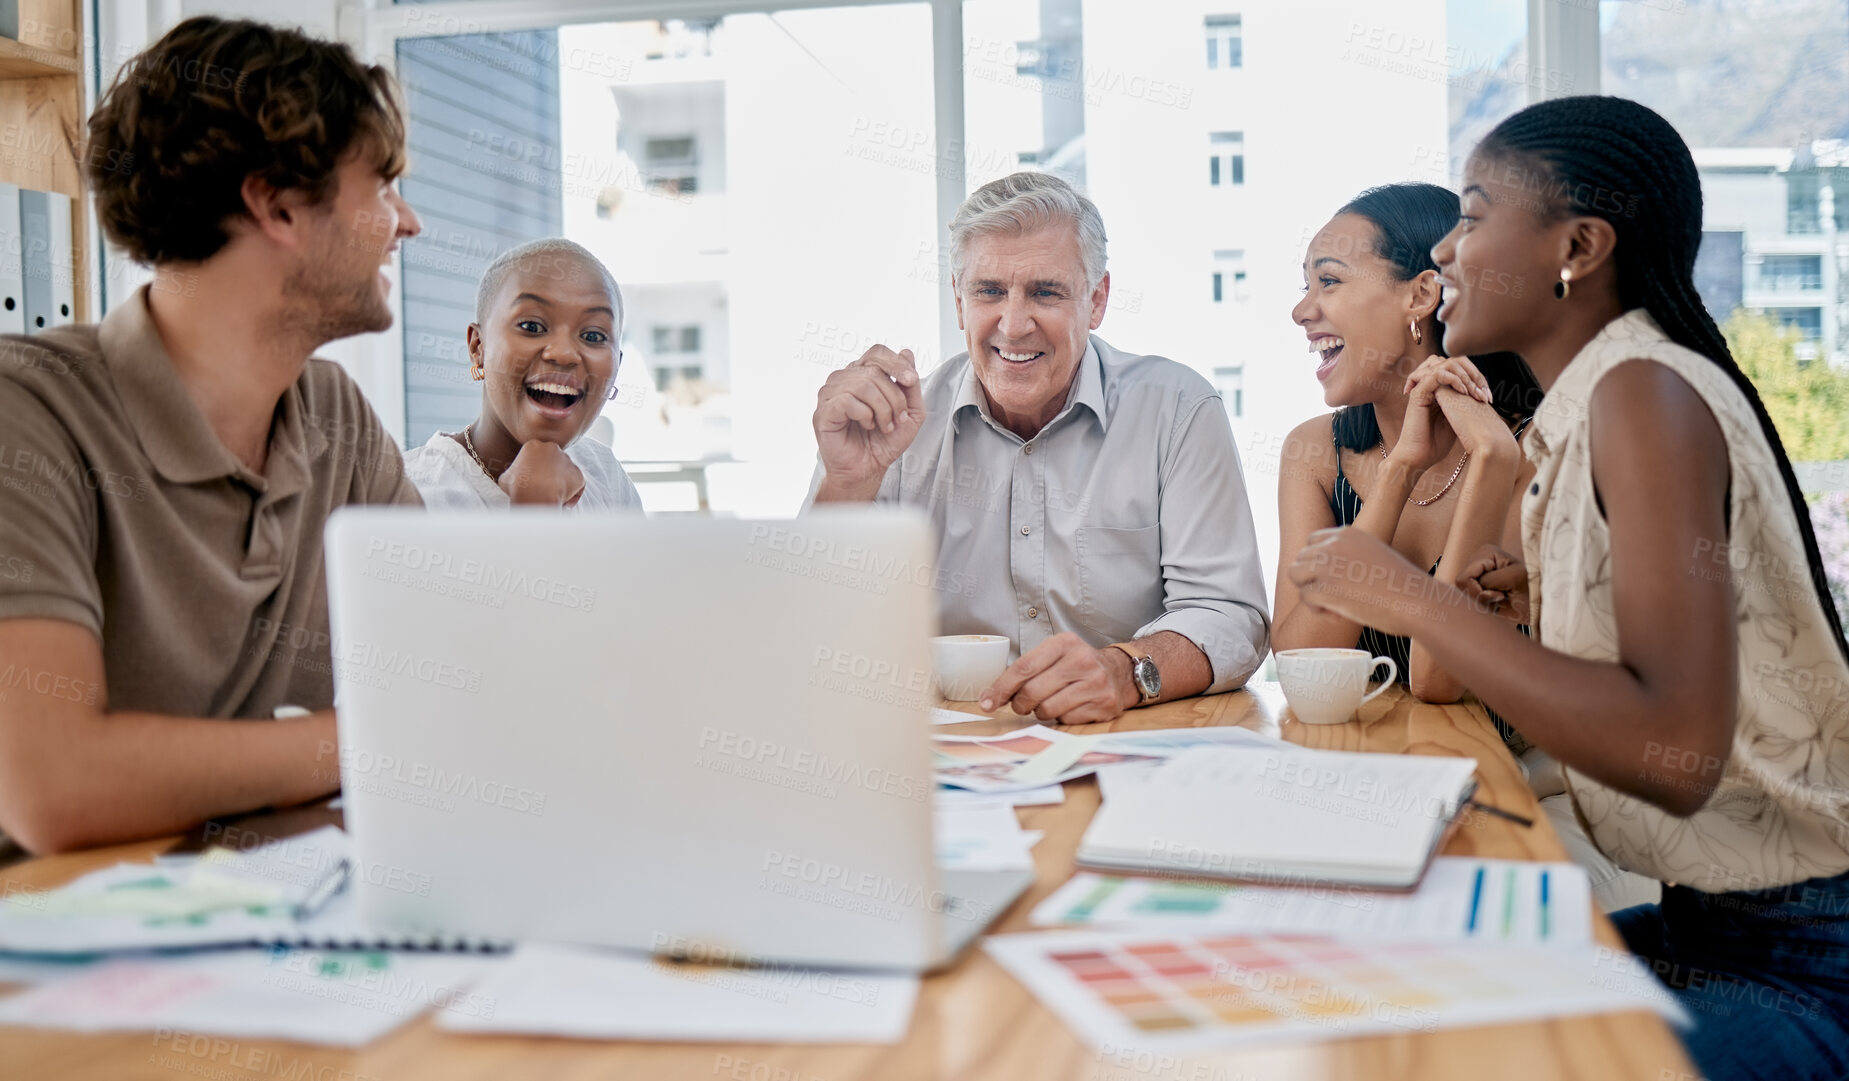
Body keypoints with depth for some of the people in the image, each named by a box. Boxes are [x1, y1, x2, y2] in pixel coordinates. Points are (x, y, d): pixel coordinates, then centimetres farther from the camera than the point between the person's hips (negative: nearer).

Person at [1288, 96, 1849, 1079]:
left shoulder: (1646, 391, -18)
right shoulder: (1583, 412, 9)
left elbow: (1676, 751, -29)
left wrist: (1415, 601, -23)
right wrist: (1548, 606, 3)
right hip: (1706, 925, 8)